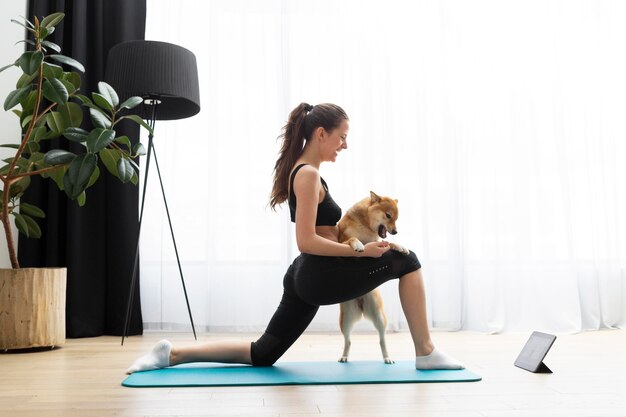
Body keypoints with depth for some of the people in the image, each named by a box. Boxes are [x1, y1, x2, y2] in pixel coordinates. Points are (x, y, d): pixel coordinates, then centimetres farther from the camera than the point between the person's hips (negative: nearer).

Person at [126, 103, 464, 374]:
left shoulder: (300, 170, 16)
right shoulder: (308, 175, -15)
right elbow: (307, 241, -20)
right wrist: (362, 251, -16)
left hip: (306, 276, 10)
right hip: (320, 277, -9)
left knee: (262, 354, 14)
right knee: (406, 261, 2)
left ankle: (172, 354, 12)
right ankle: (426, 353, 7)